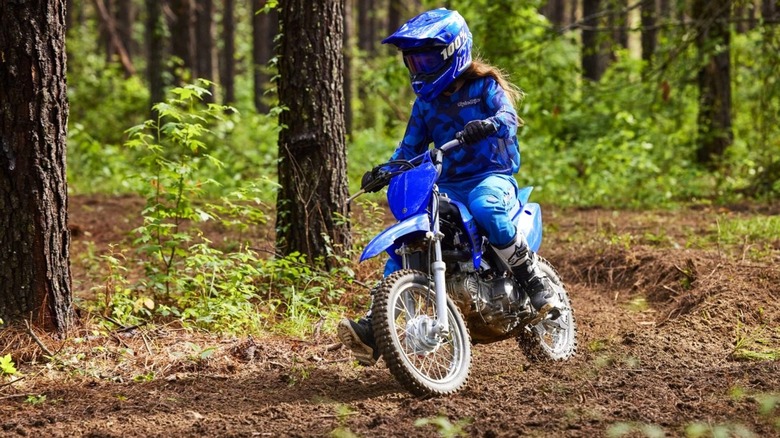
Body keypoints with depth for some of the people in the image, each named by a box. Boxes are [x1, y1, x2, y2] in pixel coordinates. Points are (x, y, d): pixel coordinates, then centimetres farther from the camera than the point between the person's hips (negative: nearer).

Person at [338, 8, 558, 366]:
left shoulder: (484, 85, 0)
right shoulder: (426, 102, 16)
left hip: (492, 177, -5)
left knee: (484, 205, -41)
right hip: (445, 188, 5)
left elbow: (508, 115, -18)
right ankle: (373, 330, -18)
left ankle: (532, 280, -24)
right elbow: (410, 147, 16)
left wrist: (488, 125, -41)